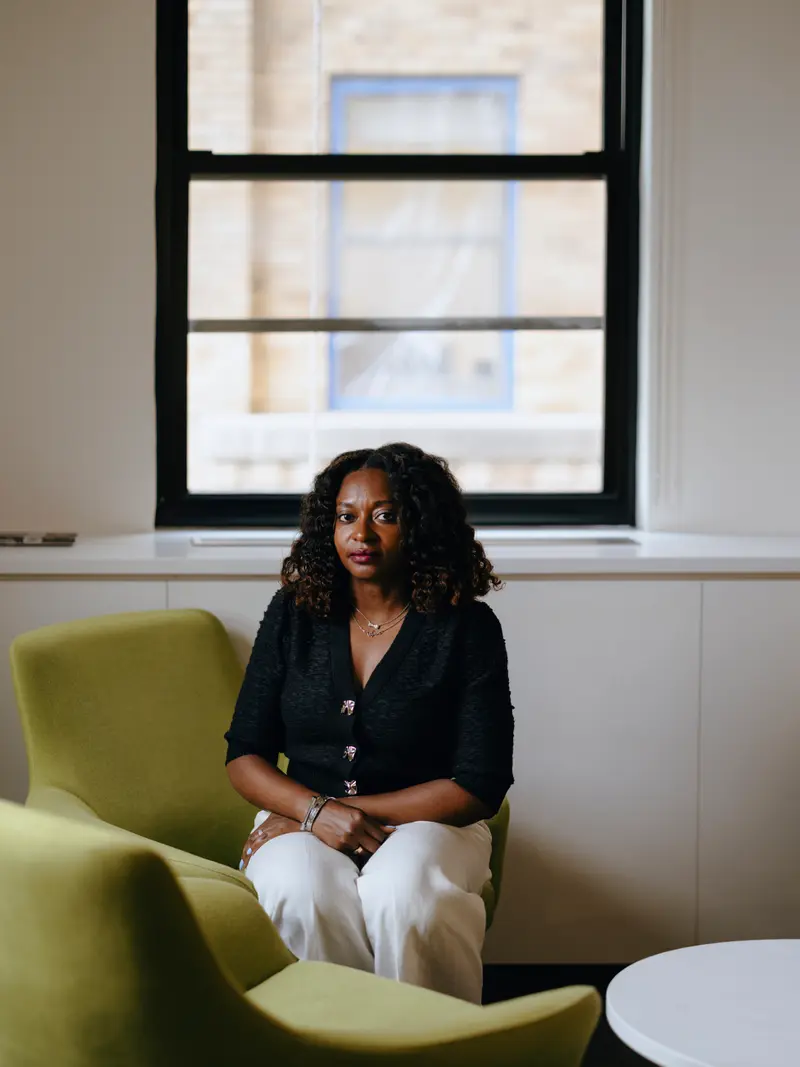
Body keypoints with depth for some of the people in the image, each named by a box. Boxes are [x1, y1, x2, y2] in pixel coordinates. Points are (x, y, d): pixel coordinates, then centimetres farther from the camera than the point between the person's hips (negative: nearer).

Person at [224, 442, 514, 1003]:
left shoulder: (467, 627, -3)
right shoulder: (293, 614, 5)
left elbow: (479, 787, -7)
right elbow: (244, 756, 6)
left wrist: (353, 810, -13)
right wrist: (316, 810, -15)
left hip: (425, 823, -2)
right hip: (300, 817, 2)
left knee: (402, 893, -36)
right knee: (302, 892, -33)